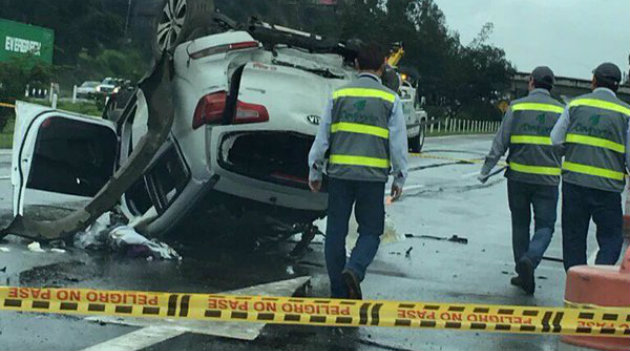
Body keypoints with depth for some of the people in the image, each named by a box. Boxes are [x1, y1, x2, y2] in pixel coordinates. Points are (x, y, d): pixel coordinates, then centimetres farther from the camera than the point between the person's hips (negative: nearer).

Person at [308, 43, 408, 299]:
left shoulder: (339, 95, 6)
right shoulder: (390, 100, 1)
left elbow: (322, 137, 7)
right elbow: (398, 143, 0)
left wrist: (315, 171, 15)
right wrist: (399, 178, 9)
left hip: (340, 173, 2)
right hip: (373, 175, -2)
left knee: (336, 231, 10)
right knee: (370, 231, 10)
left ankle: (339, 292, 12)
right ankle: (354, 270, -17)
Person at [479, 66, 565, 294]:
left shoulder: (517, 107, 0)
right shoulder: (561, 111, 1)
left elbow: (500, 142, -4)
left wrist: (486, 170, -1)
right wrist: (563, 172, 20)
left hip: (518, 176, 1)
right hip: (547, 180, -1)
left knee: (520, 224, 13)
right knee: (545, 226, 5)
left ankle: (523, 273, 16)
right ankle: (529, 261, -20)